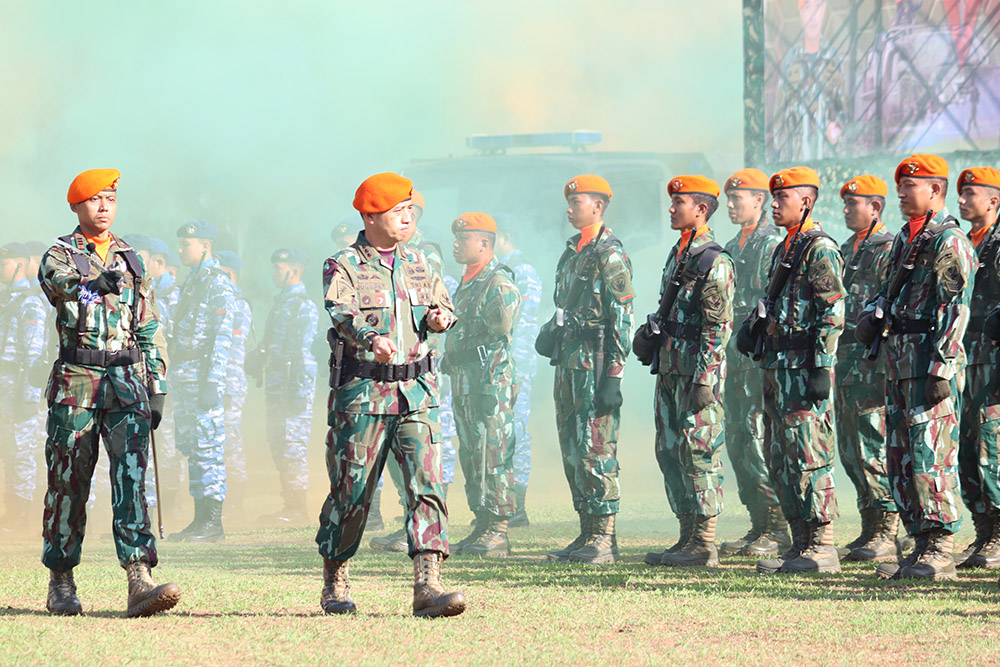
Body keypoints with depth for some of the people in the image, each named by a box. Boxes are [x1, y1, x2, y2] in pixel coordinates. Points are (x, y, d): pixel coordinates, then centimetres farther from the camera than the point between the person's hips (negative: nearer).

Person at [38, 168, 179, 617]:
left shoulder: (132, 262, 15)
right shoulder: (60, 255, 4)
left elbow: (150, 332, 17)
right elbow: (57, 278, -21)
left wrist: (157, 392, 11)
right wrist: (95, 278, -39)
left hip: (127, 381, 2)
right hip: (76, 380, -2)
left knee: (131, 478, -11)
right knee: (68, 483, 3)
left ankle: (139, 583, -21)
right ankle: (61, 584, 16)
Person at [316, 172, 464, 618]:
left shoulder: (418, 266, 17)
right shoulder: (342, 267, -2)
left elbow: (442, 305, 18)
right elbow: (341, 313, -19)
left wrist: (439, 317, -7)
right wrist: (371, 338, -40)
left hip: (416, 392, 4)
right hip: (361, 392, -4)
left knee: (426, 484, -10)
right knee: (351, 491, 2)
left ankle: (427, 586, -15)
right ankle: (334, 583, 20)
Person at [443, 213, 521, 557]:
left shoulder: (499, 284, -12)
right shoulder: (467, 283, 19)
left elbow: (498, 339, -15)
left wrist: (490, 389, -16)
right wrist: (449, 361, 21)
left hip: (491, 380, -10)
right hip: (464, 382, 10)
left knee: (492, 455, -9)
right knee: (471, 457, 11)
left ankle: (497, 532, -8)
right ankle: (482, 528, 16)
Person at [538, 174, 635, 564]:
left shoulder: (610, 256, -10)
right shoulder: (572, 252, 18)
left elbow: (621, 322, -15)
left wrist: (613, 376, -19)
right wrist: (550, 334, 10)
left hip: (595, 363, -10)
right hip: (568, 360, 10)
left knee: (595, 448, -9)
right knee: (572, 450, 10)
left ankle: (603, 539, -7)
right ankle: (588, 535, 15)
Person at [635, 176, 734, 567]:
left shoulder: (715, 262, -12)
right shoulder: (677, 255, 17)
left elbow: (718, 328, -16)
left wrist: (704, 380, -20)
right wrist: (649, 335, 10)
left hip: (697, 370, -10)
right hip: (669, 369, 10)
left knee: (697, 452, -8)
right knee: (669, 451, 10)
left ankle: (704, 545, -6)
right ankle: (688, 538, 16)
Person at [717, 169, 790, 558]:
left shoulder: (773, 245, -7)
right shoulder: (732, 248, 20)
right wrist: (721, 354, 20)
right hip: (734, 357, 9)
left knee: (759, 438, -12)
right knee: (737, 440, 7)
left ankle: (778, 528, -8)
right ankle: (759, 526, 12)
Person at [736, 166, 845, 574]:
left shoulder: (820, 249, -10)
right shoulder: (782, 250, 19)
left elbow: (833, 314, -16)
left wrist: (822, 368, -20)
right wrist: (752, 329, 15)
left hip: (806, 369, -10)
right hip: (777, 368, 10)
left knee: (808, 456, -10)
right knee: (780, 460, 9)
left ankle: (822, 548, -8)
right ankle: (801, 544, 13)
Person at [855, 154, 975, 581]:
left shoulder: (949, 242, -10)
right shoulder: (905, 239, 18)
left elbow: (956, 310, -16)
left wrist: (941, 369, -21)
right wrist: (871, 316, 8)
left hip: (932, 363, -10)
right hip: (900, 361, 10)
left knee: (931, 456, -10)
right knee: (900, 459, 9)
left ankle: (940, 553, -7)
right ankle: (922, 547, 15)